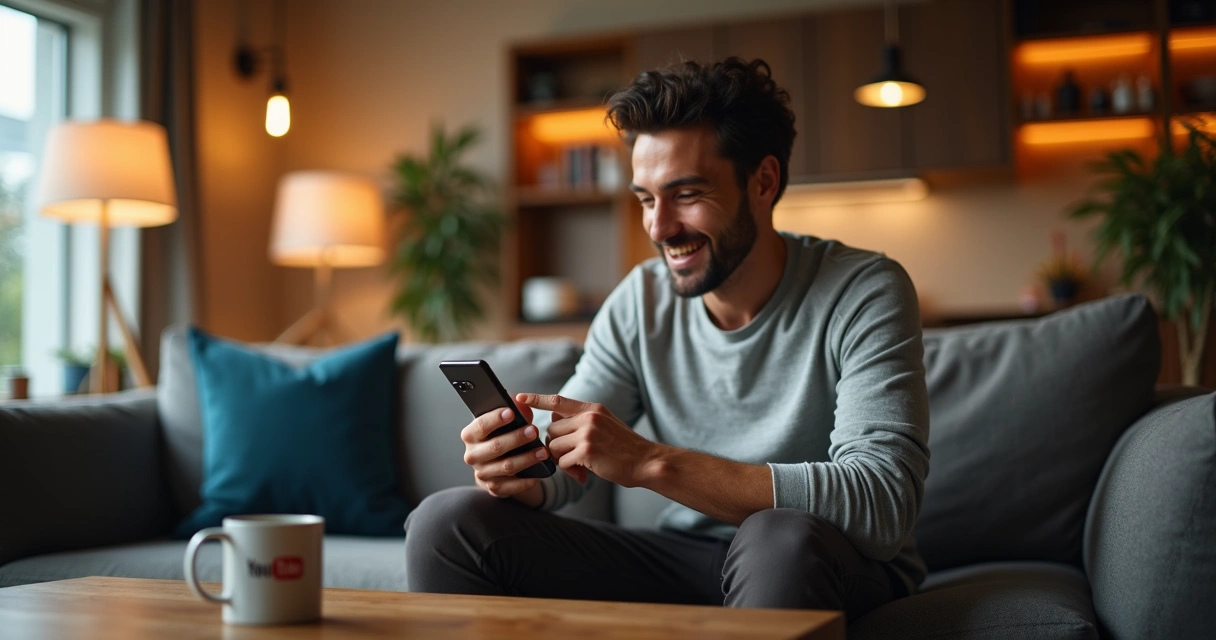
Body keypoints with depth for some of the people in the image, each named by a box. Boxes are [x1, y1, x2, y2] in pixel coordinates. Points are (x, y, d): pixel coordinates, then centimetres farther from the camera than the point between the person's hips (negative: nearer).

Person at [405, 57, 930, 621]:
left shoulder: (864, 294, -16)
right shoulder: (640, 301, -1)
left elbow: (883, 504, -29)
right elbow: (563, 465, 0)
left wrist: (650, 462, -34)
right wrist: (521, 476, -27)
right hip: (683, 561, 4)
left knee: (781, 536, -39)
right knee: (446, 522, -10)